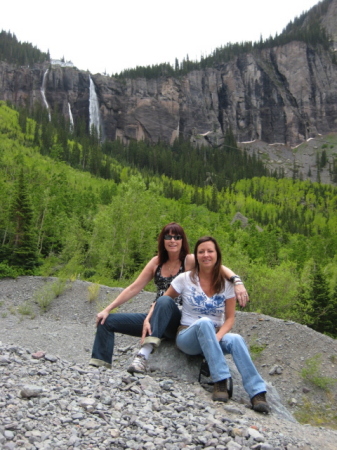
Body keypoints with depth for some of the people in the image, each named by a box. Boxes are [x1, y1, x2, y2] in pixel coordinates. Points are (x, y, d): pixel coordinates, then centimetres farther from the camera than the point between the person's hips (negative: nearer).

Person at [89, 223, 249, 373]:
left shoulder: (190, 261, -6)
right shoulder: (157, 262, 7)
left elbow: (220, 268, -21)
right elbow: (134, 288, 8)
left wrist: (237, 281, -41)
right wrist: (107, 309, 5)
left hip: (180, 322, -5)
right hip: (157, 319, 6)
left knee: (165, 301, -38)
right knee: (107, 321, -3)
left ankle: (144, 354, -44)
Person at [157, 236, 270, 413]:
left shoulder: (226, 283, 0)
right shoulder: (185, 279, -4)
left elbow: (230, 318, -1)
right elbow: (162, 302, 4)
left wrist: (217, 336, -20)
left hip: (215, 336, 2)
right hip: (188, 337, -2)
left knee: (236, 339, -34)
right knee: (205, 323, -37)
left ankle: (257, 393, -32)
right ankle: (220, 381, -37)